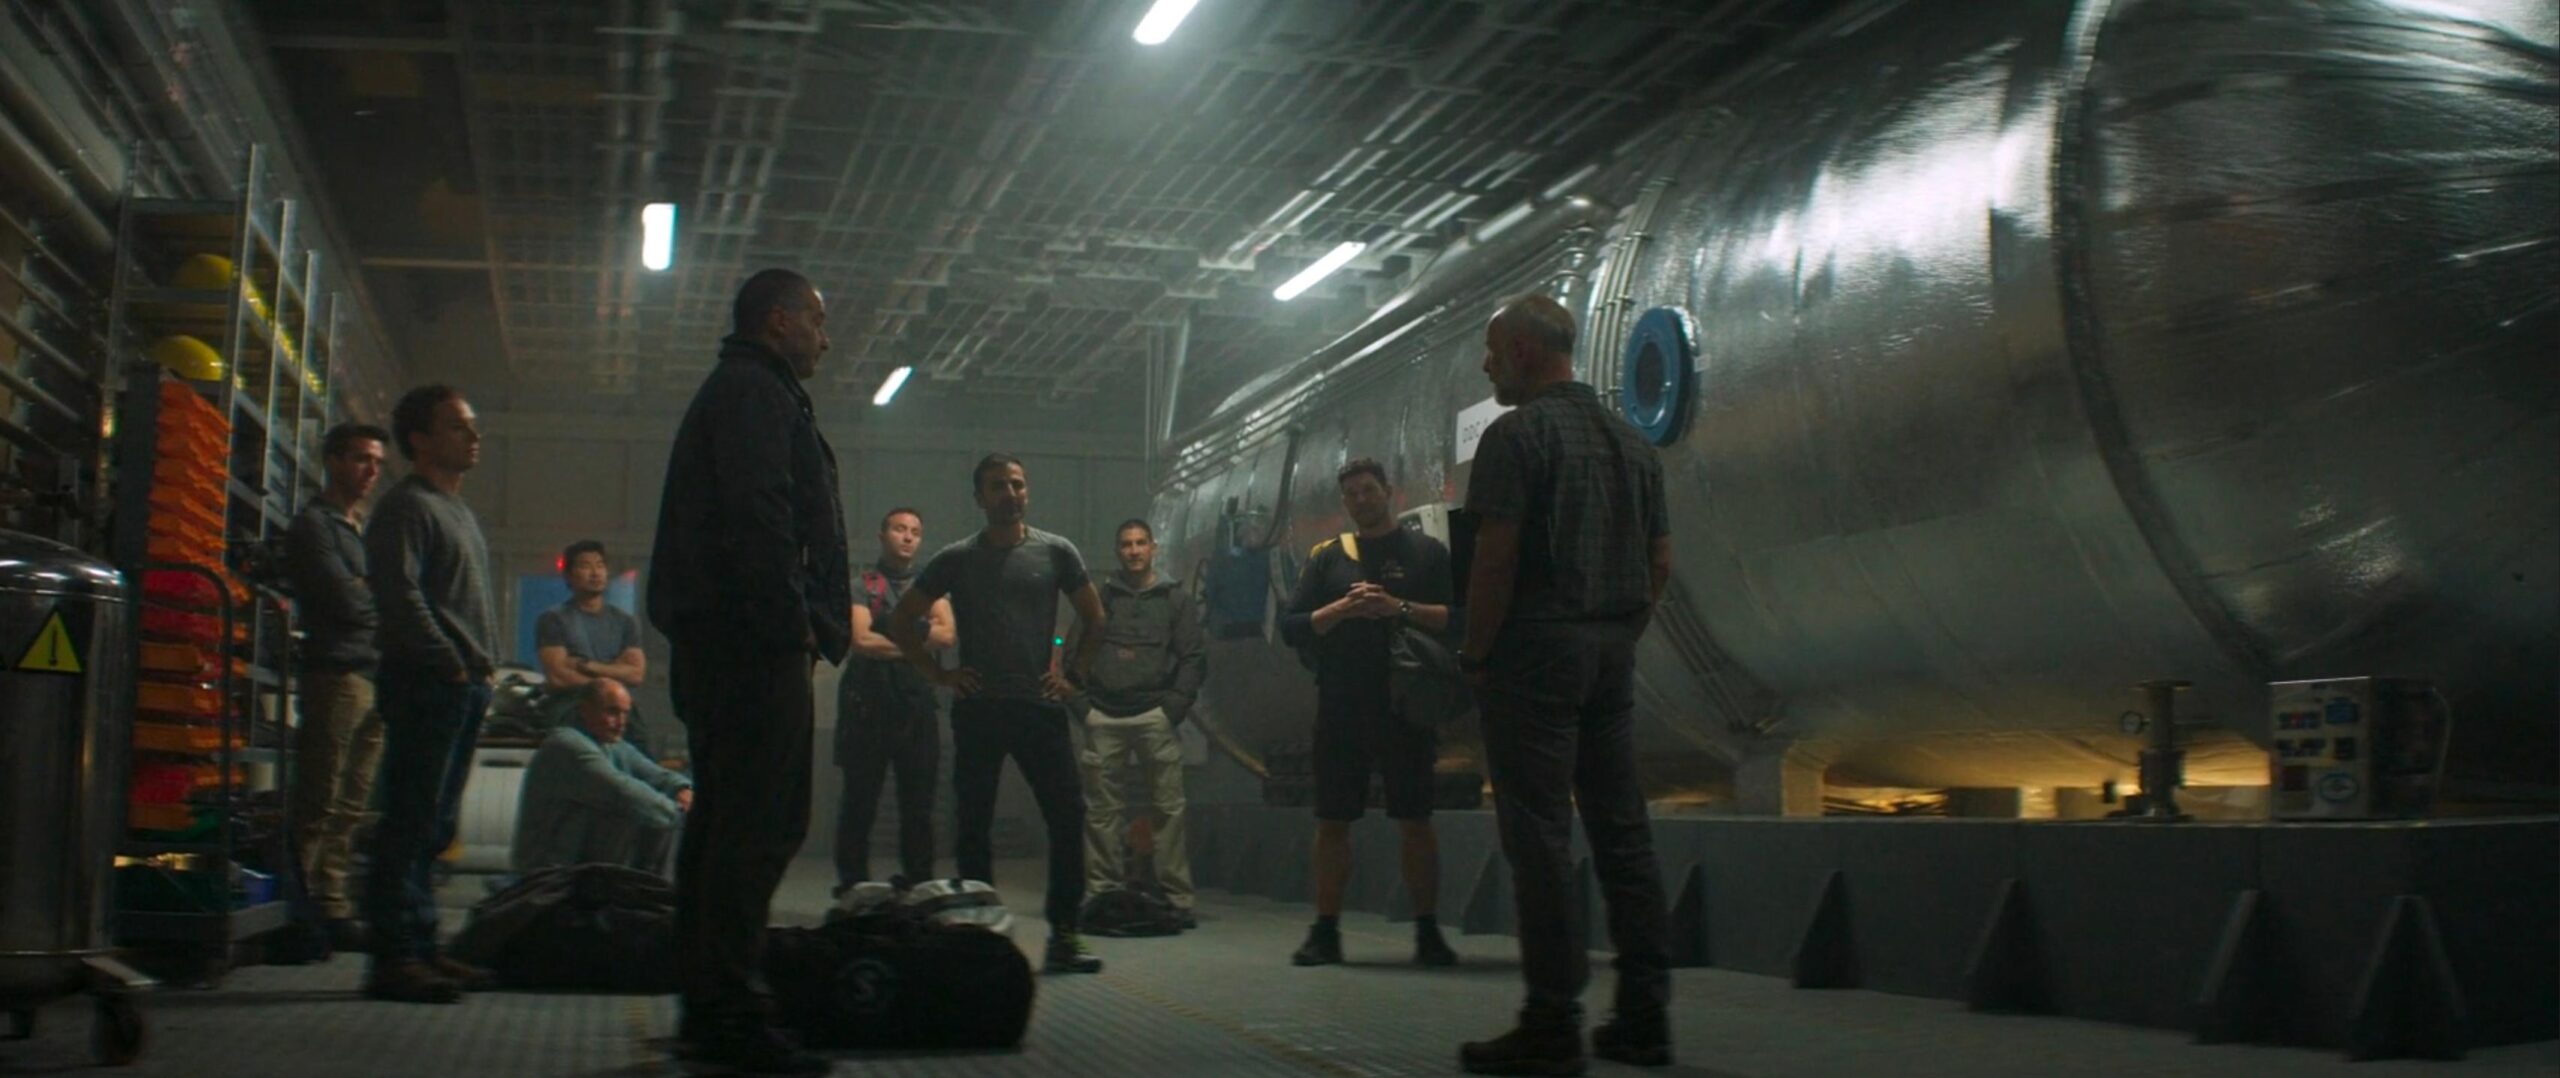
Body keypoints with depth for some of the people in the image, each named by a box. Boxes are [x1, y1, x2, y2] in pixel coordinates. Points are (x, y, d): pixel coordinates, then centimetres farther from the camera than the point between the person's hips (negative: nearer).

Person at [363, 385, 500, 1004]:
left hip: (466, 687, 10)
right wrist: (452, 663, -17)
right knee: (411, 823, -9)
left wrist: (486, 664, 15)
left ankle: (421, 948, 17)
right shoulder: (405, 507, -7)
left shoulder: (459, 511, 23)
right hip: (426, 684, -10)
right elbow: (399, 594, -18)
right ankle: (394, 958, -8)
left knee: (435, 826, 12)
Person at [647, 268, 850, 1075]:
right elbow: (758, 515, -19)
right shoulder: (754, 392, -6)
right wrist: (795, 617, -19)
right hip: (757, 644, -11)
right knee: (760, 826, -13)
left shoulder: (736, 391, 27)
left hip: (719, 644, 11)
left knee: (722, 823, 12)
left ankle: (707, 1008, 18)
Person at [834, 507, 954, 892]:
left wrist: (887, 638, -5)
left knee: (918, 805, 5)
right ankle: (852, 889, 6)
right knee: (860, 801, 0)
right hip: (868, 704, -3)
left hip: (918, 705, 3)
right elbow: (861, 640, -10)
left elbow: (946, 634, -1)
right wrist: (917, 638, -3)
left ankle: (920, 889, 11)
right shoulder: (862, 584, 5)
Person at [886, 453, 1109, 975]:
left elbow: (1094, 617, 15)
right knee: (974, 825, 3)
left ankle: (1064, 934, 3)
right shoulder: (957, 558, 6)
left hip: (1040, 706, 0)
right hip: (977, 710, 0)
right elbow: (901, 620, 10)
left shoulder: (1055, 552, 7)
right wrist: (938, 673, 1)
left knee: (1067, 816, -5)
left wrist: (1074, 674, 4)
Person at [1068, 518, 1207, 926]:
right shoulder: (1099, 597, 16)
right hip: (1103, 716, 2)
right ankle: (1101, 892, 5)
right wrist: (1082, 704, 2)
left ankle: (1176, 896, -5)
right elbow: (1073, 652, 14)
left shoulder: (1175, 599, 12)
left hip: (1154, 714, -2)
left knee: (1169, 805, -7)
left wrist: (1174, 706, -5)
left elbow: (1194, 659, 6)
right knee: (1101, 808, 0)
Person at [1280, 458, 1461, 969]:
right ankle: (1325, 931, 11)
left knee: (1416, 821, 0)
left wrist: (1400, 608, -14)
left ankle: (1428, 932, 7)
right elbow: (1291, 627, 6)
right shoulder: (1327, 556, 13)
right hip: (1340, 709, 2)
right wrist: (1342, 608, -9)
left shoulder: (1426, 552, 7)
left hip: (1406, 706, -2)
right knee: (1332, 821, 3)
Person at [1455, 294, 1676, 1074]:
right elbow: (1660, 561, 15)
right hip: (1612, 656, 7)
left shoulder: (1518, 435, -8)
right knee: (1622, 831, 9)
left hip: (1535, 651, -7)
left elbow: (1496, 556, -15)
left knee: (1539, 836, -5)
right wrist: (1621, 636, 17)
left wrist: (1475, 654, -7)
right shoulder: (1630, 441, 15)